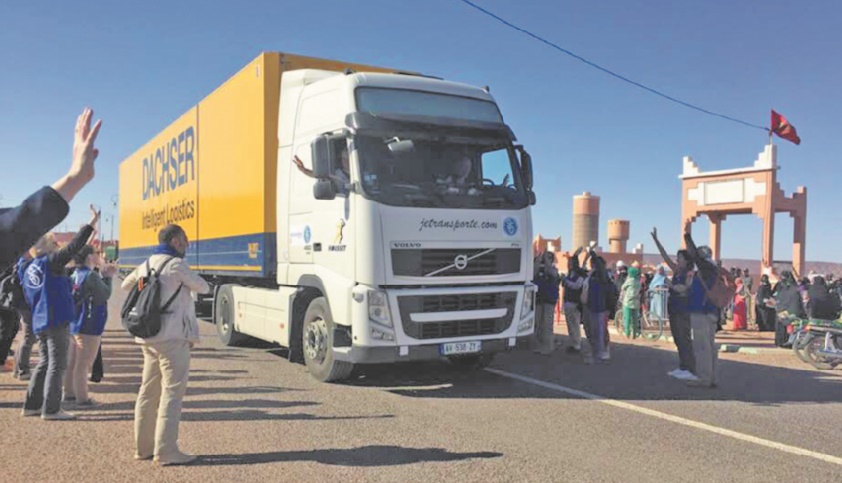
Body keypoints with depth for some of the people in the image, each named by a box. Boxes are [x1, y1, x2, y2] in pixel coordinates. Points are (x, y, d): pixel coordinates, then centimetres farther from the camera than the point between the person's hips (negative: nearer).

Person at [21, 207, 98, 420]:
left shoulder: (28, 271, 15)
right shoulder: (50, 262, -9)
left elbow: (30, 300, 18)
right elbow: (73, 247, -18)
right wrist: (91, 224, -18)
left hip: (39, 323, 8)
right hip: (56, 321, -8)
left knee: (45, 363, 17)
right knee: (57, 365, -3)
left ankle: (32, 405, 21)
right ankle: (51, 409, 0)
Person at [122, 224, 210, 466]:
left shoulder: (146, 266, 12)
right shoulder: (176, 265, -11)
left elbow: (126, 285, 29)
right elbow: (203, 288, -2)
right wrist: (189, 280, 18)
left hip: (149, 338, 8)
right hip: (173, 338, -8)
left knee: (148, 391, 14)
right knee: (172, 393, -5)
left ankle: (143, 446, 22)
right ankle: (165, 451, -5)